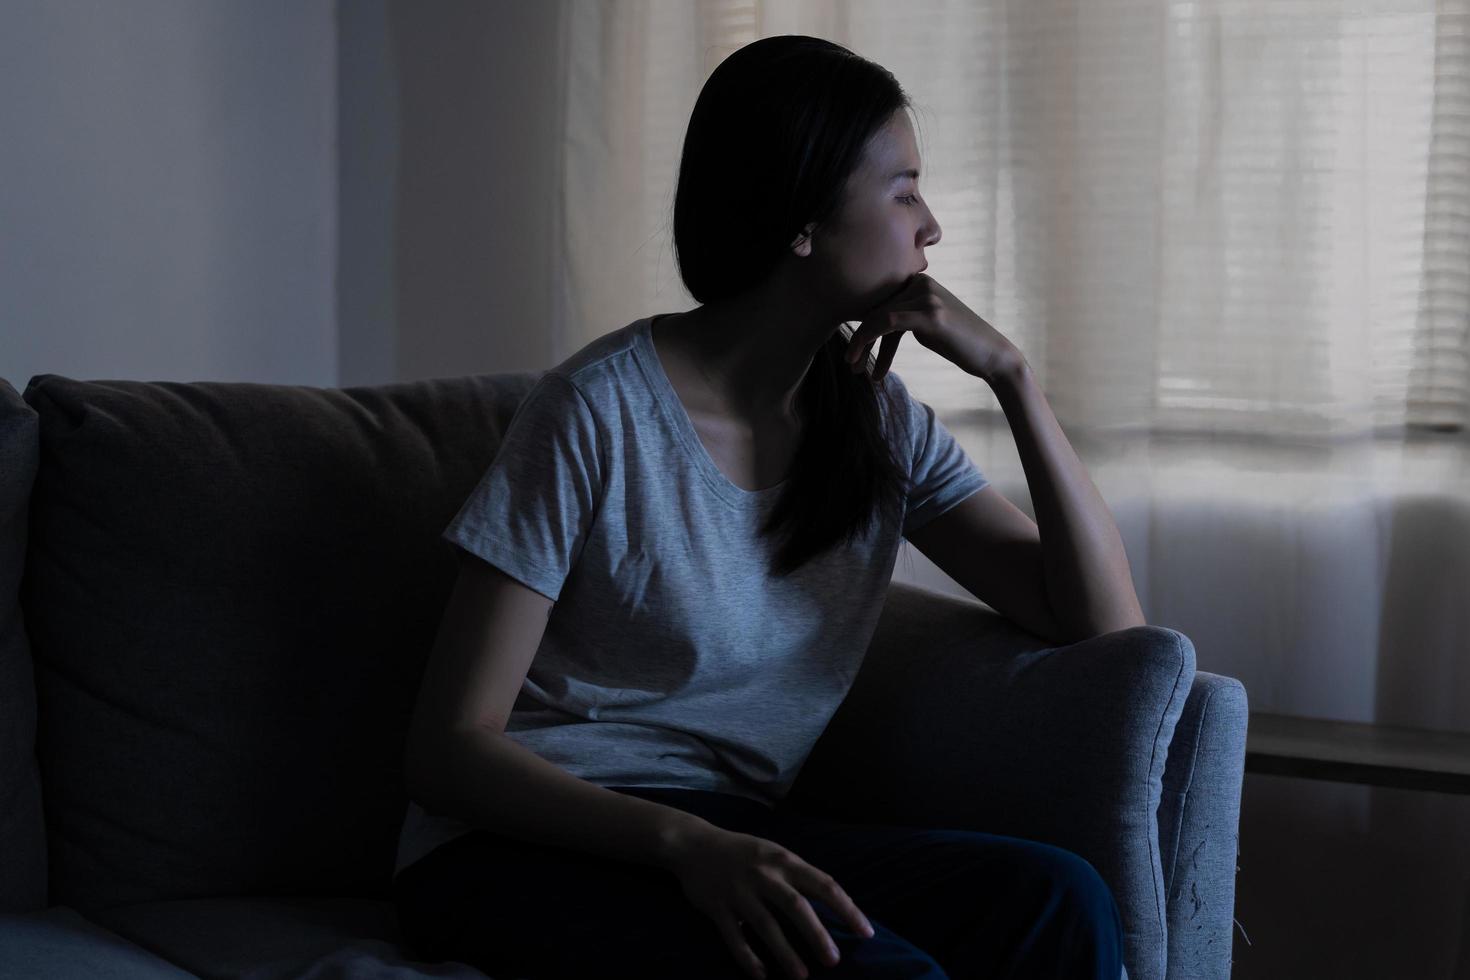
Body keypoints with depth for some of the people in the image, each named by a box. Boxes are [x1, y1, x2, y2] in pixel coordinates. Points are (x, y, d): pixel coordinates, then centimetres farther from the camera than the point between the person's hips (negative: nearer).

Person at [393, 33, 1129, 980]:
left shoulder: (881, 420, 8)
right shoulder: (598, 413, -10)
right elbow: (450, 748, -12)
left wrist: (1009, 370, -4)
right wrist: (687, 844, -29)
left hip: (729, 828, 6)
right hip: (532, 845, -6)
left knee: (1060, 897, -23)